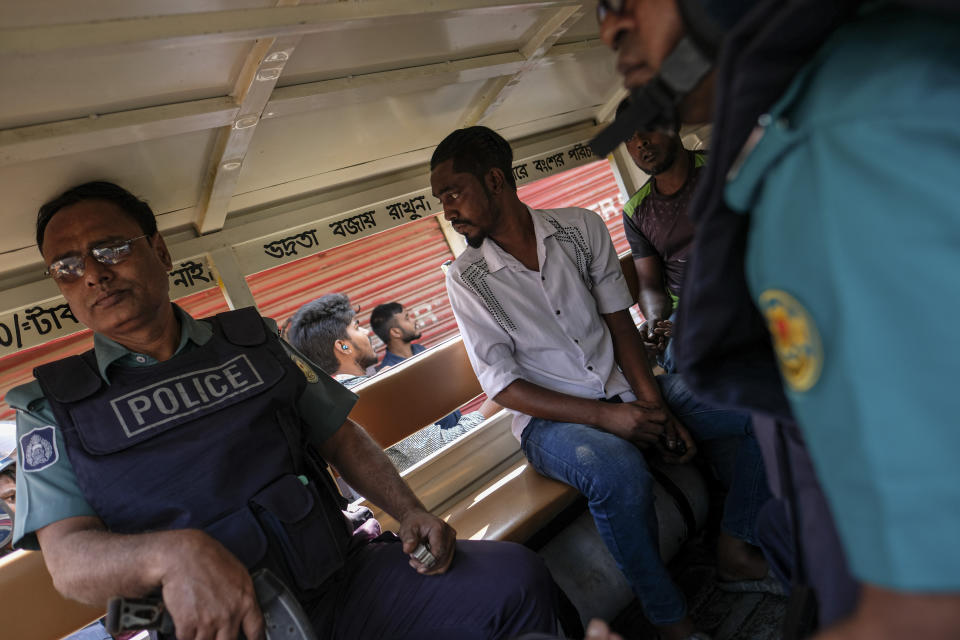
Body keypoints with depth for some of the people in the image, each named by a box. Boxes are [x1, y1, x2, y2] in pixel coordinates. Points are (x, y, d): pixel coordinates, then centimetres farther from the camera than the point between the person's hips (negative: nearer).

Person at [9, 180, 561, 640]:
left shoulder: (253, 339, 13)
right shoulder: (51, 411, 5)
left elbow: (340, 436, 16)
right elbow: (68, 558, -7)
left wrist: (410, 512, 1)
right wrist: (174, 553, -29)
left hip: (344, 581, 4)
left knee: (517, 577, -13)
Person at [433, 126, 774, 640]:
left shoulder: (581, 227, 0)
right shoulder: (466, 278, -8)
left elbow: (619, 322, 3)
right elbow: (501, 384, -10)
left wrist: (653, 402, -12)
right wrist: (604, 416, -21)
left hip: (624, 390, 4)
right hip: (551, 419, -4)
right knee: (618, 471, -38)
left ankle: (735, 546, 9)